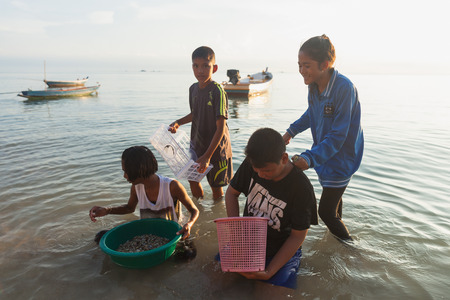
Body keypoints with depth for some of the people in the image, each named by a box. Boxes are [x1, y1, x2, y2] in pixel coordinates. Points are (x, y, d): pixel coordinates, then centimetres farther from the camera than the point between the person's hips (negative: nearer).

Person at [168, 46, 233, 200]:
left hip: (216, 147, -7)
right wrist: (178, 122, 1)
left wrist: (207, 156, -25)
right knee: (192, 179, 18)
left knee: (216, 185, 8)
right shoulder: (193, 89, -1)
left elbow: (221, 127, -23)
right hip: (197, 144, 7)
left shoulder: (218, 91, -22)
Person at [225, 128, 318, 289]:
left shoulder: (301, 188, -21)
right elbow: (231, 192, 4)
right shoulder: (251, 164, -11)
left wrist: (269, 272, -22)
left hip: (282, 252, -3)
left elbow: (298, 236, -14)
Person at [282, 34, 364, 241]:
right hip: (323, 151, 7)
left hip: (341, 156, -7)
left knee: (326, 212, -1)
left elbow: (337, 137, -29)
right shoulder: (314, 85, -6)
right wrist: (291, 131, 15)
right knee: (332, 197, 26)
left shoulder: (344, 88, -29)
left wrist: (310, 158, -39)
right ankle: (338, 227, 52)